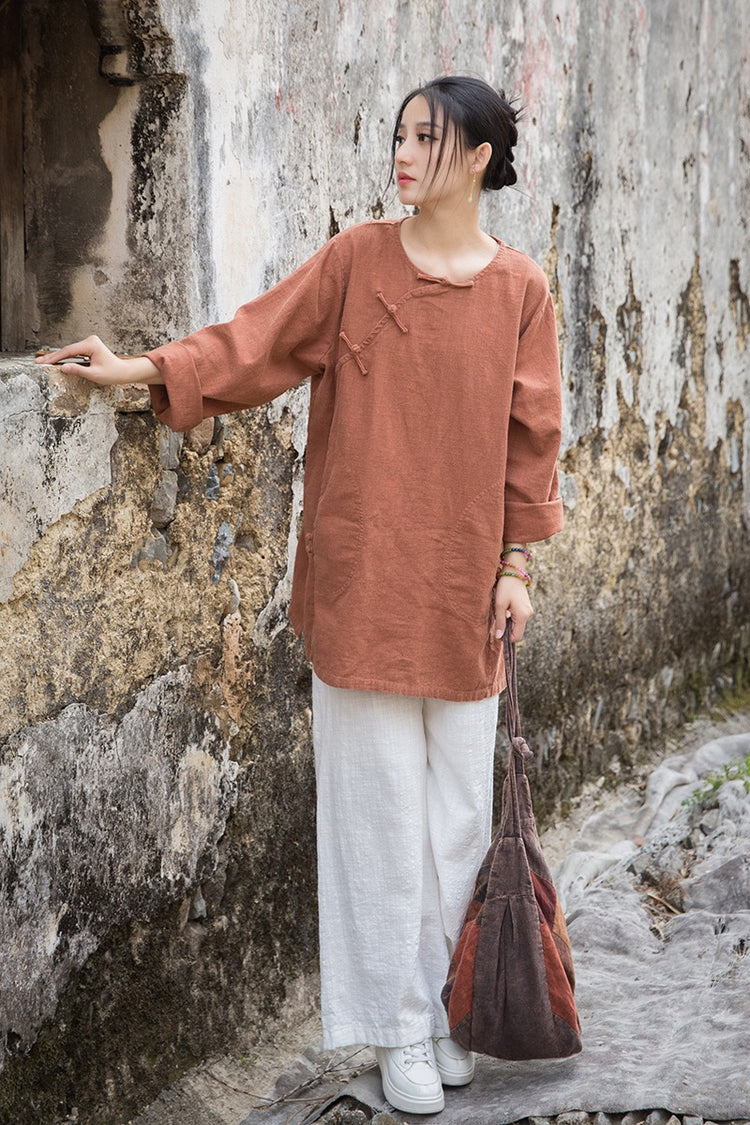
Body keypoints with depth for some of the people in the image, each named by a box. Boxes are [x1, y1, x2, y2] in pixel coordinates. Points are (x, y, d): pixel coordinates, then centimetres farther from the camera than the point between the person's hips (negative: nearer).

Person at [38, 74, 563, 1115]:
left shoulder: (519, 289, 2)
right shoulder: (356, 260, 0)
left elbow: (529, 434, 4)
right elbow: (258, 338, -4)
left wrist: (517, 564, 2)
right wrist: (142, 368, -17)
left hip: (461, 583, 1)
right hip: (364, 579, -1)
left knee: (458, 802, 8)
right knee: (381, 801, 4)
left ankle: (447, 1006, 26)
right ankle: (402, 1028, 16)